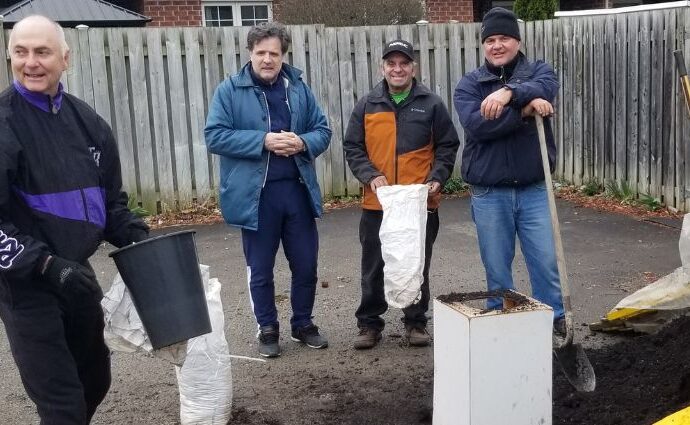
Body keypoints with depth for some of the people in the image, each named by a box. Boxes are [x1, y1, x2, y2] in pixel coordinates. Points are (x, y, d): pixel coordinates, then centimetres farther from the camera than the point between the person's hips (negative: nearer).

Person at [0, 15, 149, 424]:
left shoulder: (87, 121, 4)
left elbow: (111, 199, 14)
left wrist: (137, 237, 0)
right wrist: (46, 264, -24)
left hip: (76, 273, 6)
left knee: (95, 379, 21)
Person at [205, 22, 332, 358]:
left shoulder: (298, 87, 8)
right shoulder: (230, 90, -3)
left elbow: (323, 131, 10)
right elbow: (215, 137, -11)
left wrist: (302, 142, -13)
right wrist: (263, 141, -19)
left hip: (298, 189, 3)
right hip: (255, 194, -3)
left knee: (306, 264, 12)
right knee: (260, 269, 9)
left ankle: (303, 324, 30)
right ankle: (268, 329, 25)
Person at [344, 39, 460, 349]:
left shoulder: (431, 104, 3)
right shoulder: (367, 106, 5)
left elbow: (447, 147, 6)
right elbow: (352, 148, 6)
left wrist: (437, 178, -8)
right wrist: (370, 176, -10)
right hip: (377, 204, 1)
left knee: (418, 266, 9)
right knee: (373, 267, 9)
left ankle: (415, 322, 24)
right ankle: (369, 323, 22)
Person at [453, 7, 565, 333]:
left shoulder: (537, 71, 6)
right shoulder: (469, 84, 3)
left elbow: (546, 89, -19)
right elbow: (475, 124, -16)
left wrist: (509, 92, -36)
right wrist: (525, 110, -22)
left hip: (534, 190, 0)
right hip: (489, 194, 0)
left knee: (546, 261, 3)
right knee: (497, 269, 9)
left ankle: (554, 322, 18)